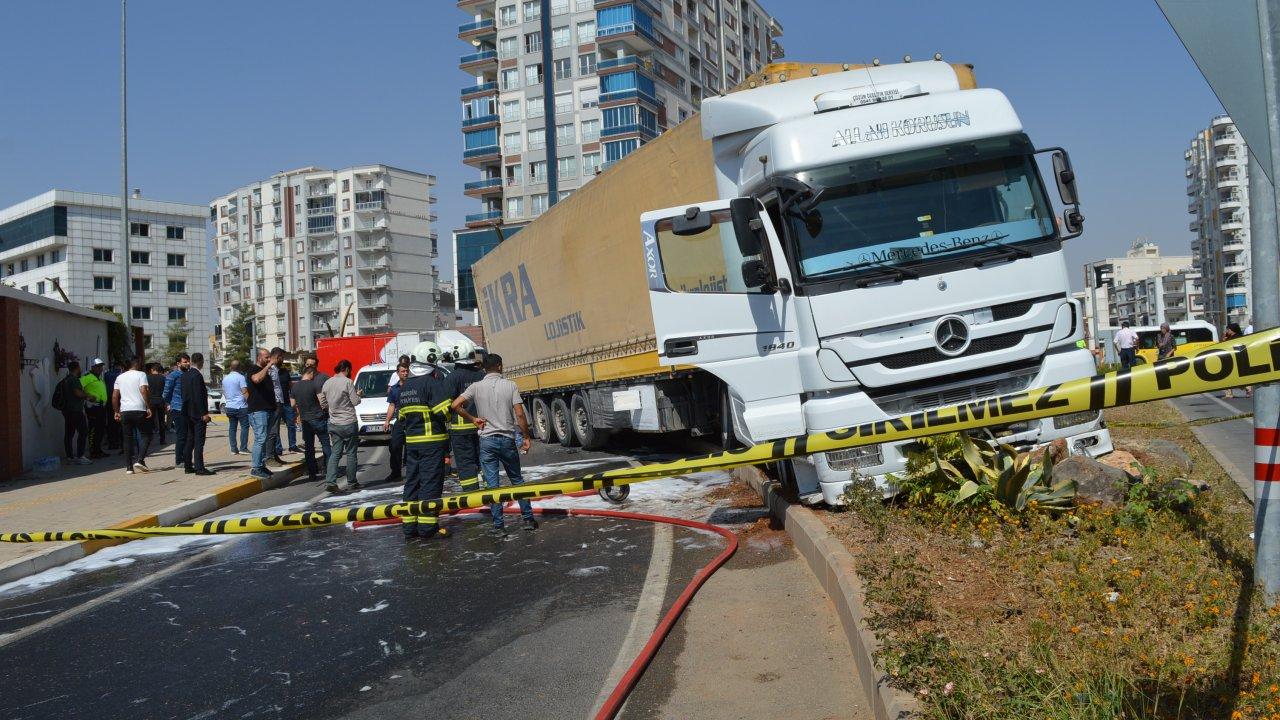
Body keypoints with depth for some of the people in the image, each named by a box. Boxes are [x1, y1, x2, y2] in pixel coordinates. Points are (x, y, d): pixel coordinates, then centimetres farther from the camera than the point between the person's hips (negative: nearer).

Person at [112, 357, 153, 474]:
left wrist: (116, 412, 18)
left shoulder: (120, 377, 15)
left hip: (124, 411, 5)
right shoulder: (141, 375, 0)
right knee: (146, 435, 5)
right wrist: (149, 407, -13)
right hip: (139, 410, -5)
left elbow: (114, 396, 12)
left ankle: (129, 467, 7)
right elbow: (144, 391, -14)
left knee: (128, 439, 8)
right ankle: (139, 460, -11)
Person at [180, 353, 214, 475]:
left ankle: (188, 466, 19)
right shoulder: (197, 375, -17)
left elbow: (184, 394, 16)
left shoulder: (185, 375, 10)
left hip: (189, 413, 9)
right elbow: (198, 396, -21)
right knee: (199, 441, -7)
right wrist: (204, 413, -19)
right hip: (198, 413, -9)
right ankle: (199, 468, -7)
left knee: (190, 440, 15)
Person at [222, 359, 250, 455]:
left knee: (232, 427, 9)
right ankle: (243, 448, -6)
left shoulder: (225, 378, 11)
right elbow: (245, 392, -16)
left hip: (229, 407, 6)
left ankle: (233, 449, 8)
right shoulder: (240, 377, -10)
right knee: (244, 426, -1)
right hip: (241, 407, -6)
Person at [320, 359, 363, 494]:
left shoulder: (327, 383, 6)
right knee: (351, 454, 5)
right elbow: (355, 402, -13)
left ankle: (330, 481, -7)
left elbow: (323, 403, 12)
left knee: (335, 454, 6)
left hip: (333, 424, 5)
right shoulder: (347, 382, -13)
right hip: (348, 423, -5)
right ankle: (351, 483, 12)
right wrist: (358, 395, 7)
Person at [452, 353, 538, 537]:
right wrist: (526, 437, 0)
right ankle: (528, 519, 17)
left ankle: (499, 526, 3)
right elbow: (519, 415, -9)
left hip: (487, 440, 0)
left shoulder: (477, 387, -1)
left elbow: (456, 405, -9)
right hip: (507, 439, 0)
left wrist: (473, 419, 3)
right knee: (517, 480, 15)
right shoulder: (510, 385, -3)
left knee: (492, 484, 3)